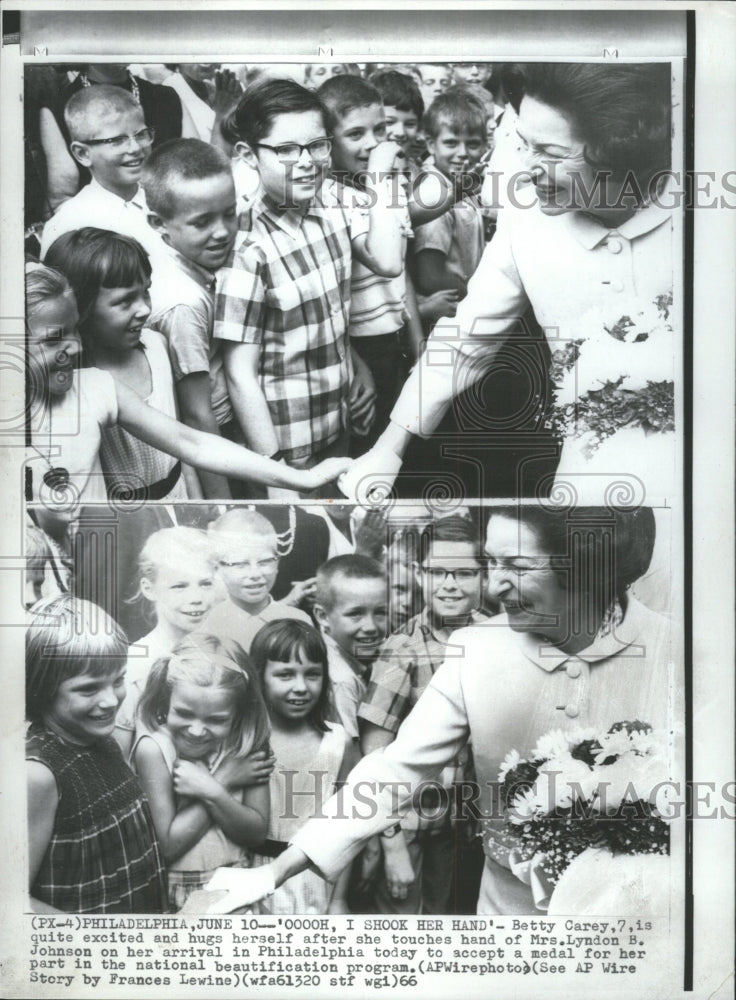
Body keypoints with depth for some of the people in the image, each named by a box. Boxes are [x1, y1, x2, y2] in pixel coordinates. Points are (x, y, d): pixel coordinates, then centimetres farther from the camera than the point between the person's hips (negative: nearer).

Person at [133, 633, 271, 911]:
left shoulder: (245, 744, -2)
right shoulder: (153, 748, -12)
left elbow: (256, 832, -2)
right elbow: (167, 845, -13)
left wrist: (213, 792, -17)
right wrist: (225, 780, -15)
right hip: (178, 892, -3)